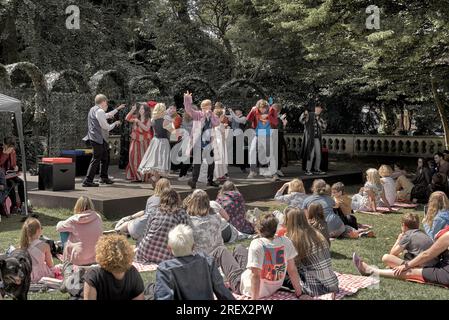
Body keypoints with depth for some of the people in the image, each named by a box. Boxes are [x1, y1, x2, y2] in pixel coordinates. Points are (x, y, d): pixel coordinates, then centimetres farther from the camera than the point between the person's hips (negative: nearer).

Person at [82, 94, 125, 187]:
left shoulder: (93, 109, 17)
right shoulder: (99, 111, -15)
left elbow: (106, 115, 33)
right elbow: (106, 127, -16)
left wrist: (118, 109, 40)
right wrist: (115, 124, 1)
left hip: (95, 138, 11)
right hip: (99, 139, -11)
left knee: (105, 158, 20)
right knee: (96, 159, -10)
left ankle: (104, 177, 32)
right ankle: (88, 181, -11)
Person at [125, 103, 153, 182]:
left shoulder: (148, 120, -1)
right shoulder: (136, 117, 8)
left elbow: (146, 128, -15)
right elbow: (127, 119, -3)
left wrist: (139, 122, -21)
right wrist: (132, 110, -9)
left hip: (144, 142, -3)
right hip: (135, 141, 3)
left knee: (143, 159, -1)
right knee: (134, 158, 1)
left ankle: (143, 177, 6)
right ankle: (136, 176, 10)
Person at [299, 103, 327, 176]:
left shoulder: (321, 119, 15)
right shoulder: (309, 115, -1)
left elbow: (324, 127, 5)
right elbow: (301, 120, -16)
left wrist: (319, 120, -7)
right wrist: (304, 114, -34)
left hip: (317, 138, 6)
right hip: (310, 138, -6)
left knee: (318, 154, 7)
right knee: (311, 154, -10)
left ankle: (317, 169, 18)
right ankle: (308, 170, -3)